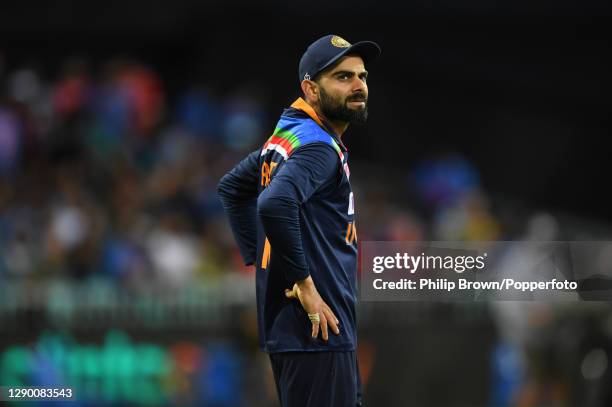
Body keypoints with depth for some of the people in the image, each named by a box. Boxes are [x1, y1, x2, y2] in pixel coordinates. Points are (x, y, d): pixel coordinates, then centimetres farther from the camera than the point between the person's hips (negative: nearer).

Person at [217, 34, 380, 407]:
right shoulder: (318, 146, -15)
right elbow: (275, 205, -32)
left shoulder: (285, 138, 14)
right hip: (315, 334, -10)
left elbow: (232, 188, 27)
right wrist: (303, 283, -23)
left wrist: (260, 259, 21)